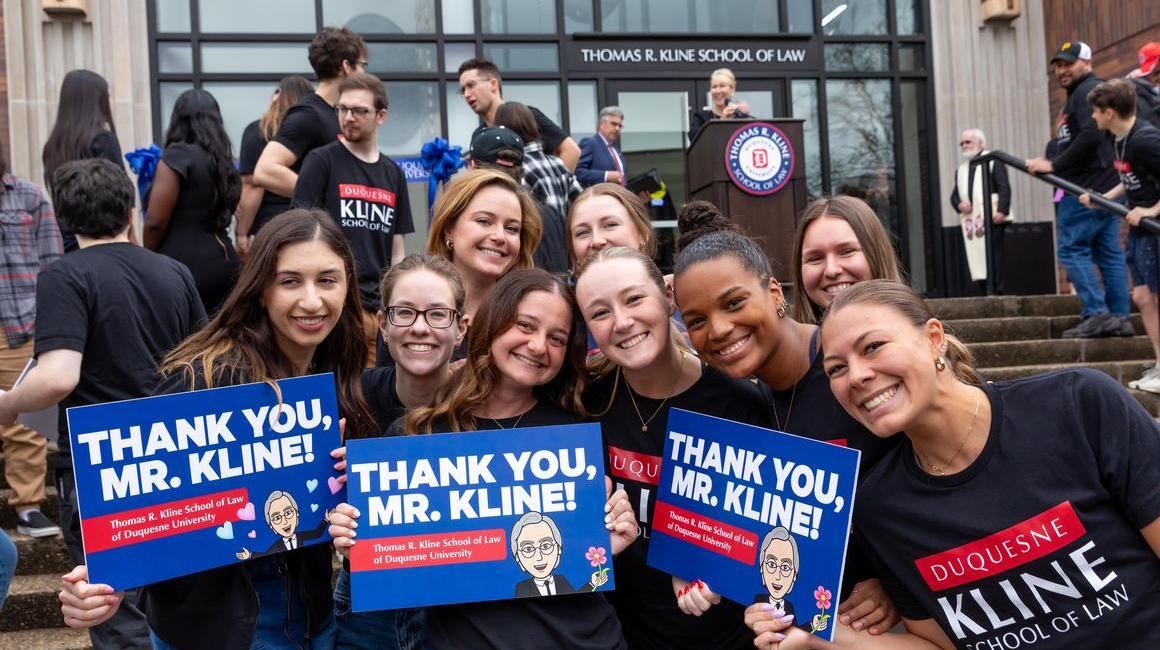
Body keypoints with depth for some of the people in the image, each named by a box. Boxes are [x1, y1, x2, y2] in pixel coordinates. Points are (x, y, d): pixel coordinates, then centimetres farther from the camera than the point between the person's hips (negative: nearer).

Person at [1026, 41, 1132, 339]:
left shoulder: (1087, 92, -9)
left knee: (1072, 249, -8)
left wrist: (1054, 165, -18)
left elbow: (1090, 136, -22)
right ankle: (1119, 317, 9)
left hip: (1087, 189, -10)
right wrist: (1050, 163, 15)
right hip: (1107, 187, 10)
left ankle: (1096, 313, -12)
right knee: (1109, 251, 8)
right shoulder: (1083, 92, 23)